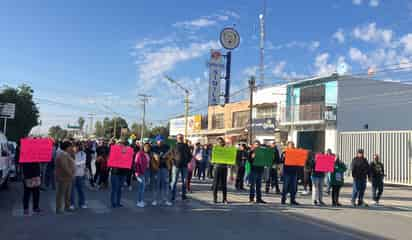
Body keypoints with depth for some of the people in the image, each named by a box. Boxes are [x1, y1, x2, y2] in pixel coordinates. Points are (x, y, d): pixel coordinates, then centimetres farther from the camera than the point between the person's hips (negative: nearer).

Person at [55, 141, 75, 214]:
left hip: (68, 177, 10)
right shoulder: (62, 155, -19)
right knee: (61, 194, -2)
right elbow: (65, 167, -26)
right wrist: (71, 174, -17)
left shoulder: (67, 154, 14)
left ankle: (67, 206, 26)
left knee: (68, 193, 16)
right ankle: (58, 209, 4)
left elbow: (70, 164, 17)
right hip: (63, 178, -10)